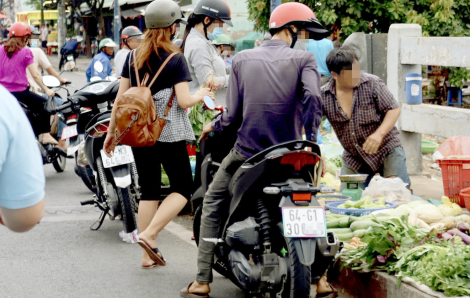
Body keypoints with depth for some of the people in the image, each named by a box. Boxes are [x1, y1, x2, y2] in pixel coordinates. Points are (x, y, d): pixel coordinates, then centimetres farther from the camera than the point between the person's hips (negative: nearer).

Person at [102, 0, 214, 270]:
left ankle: (149, 255, 12)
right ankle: (149, 234, -12)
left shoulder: (133, 57, 6)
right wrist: (201, 95, 6)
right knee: (182, 189, 6)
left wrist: (112, 131, 14)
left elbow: (121, 97, 7)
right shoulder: (175, 59, -9)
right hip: (169, 134, -5)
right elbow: (183, 100, -15)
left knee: (149, 191, 12)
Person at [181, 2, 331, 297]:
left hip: (247, 152, 1)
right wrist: (313, 145, -12)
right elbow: (313, 98, -20)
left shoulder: (243, 58, 3)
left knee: (213, 204, 19)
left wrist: (213, 126, 20)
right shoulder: (303, 58, -3)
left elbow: (233, 113, 0)